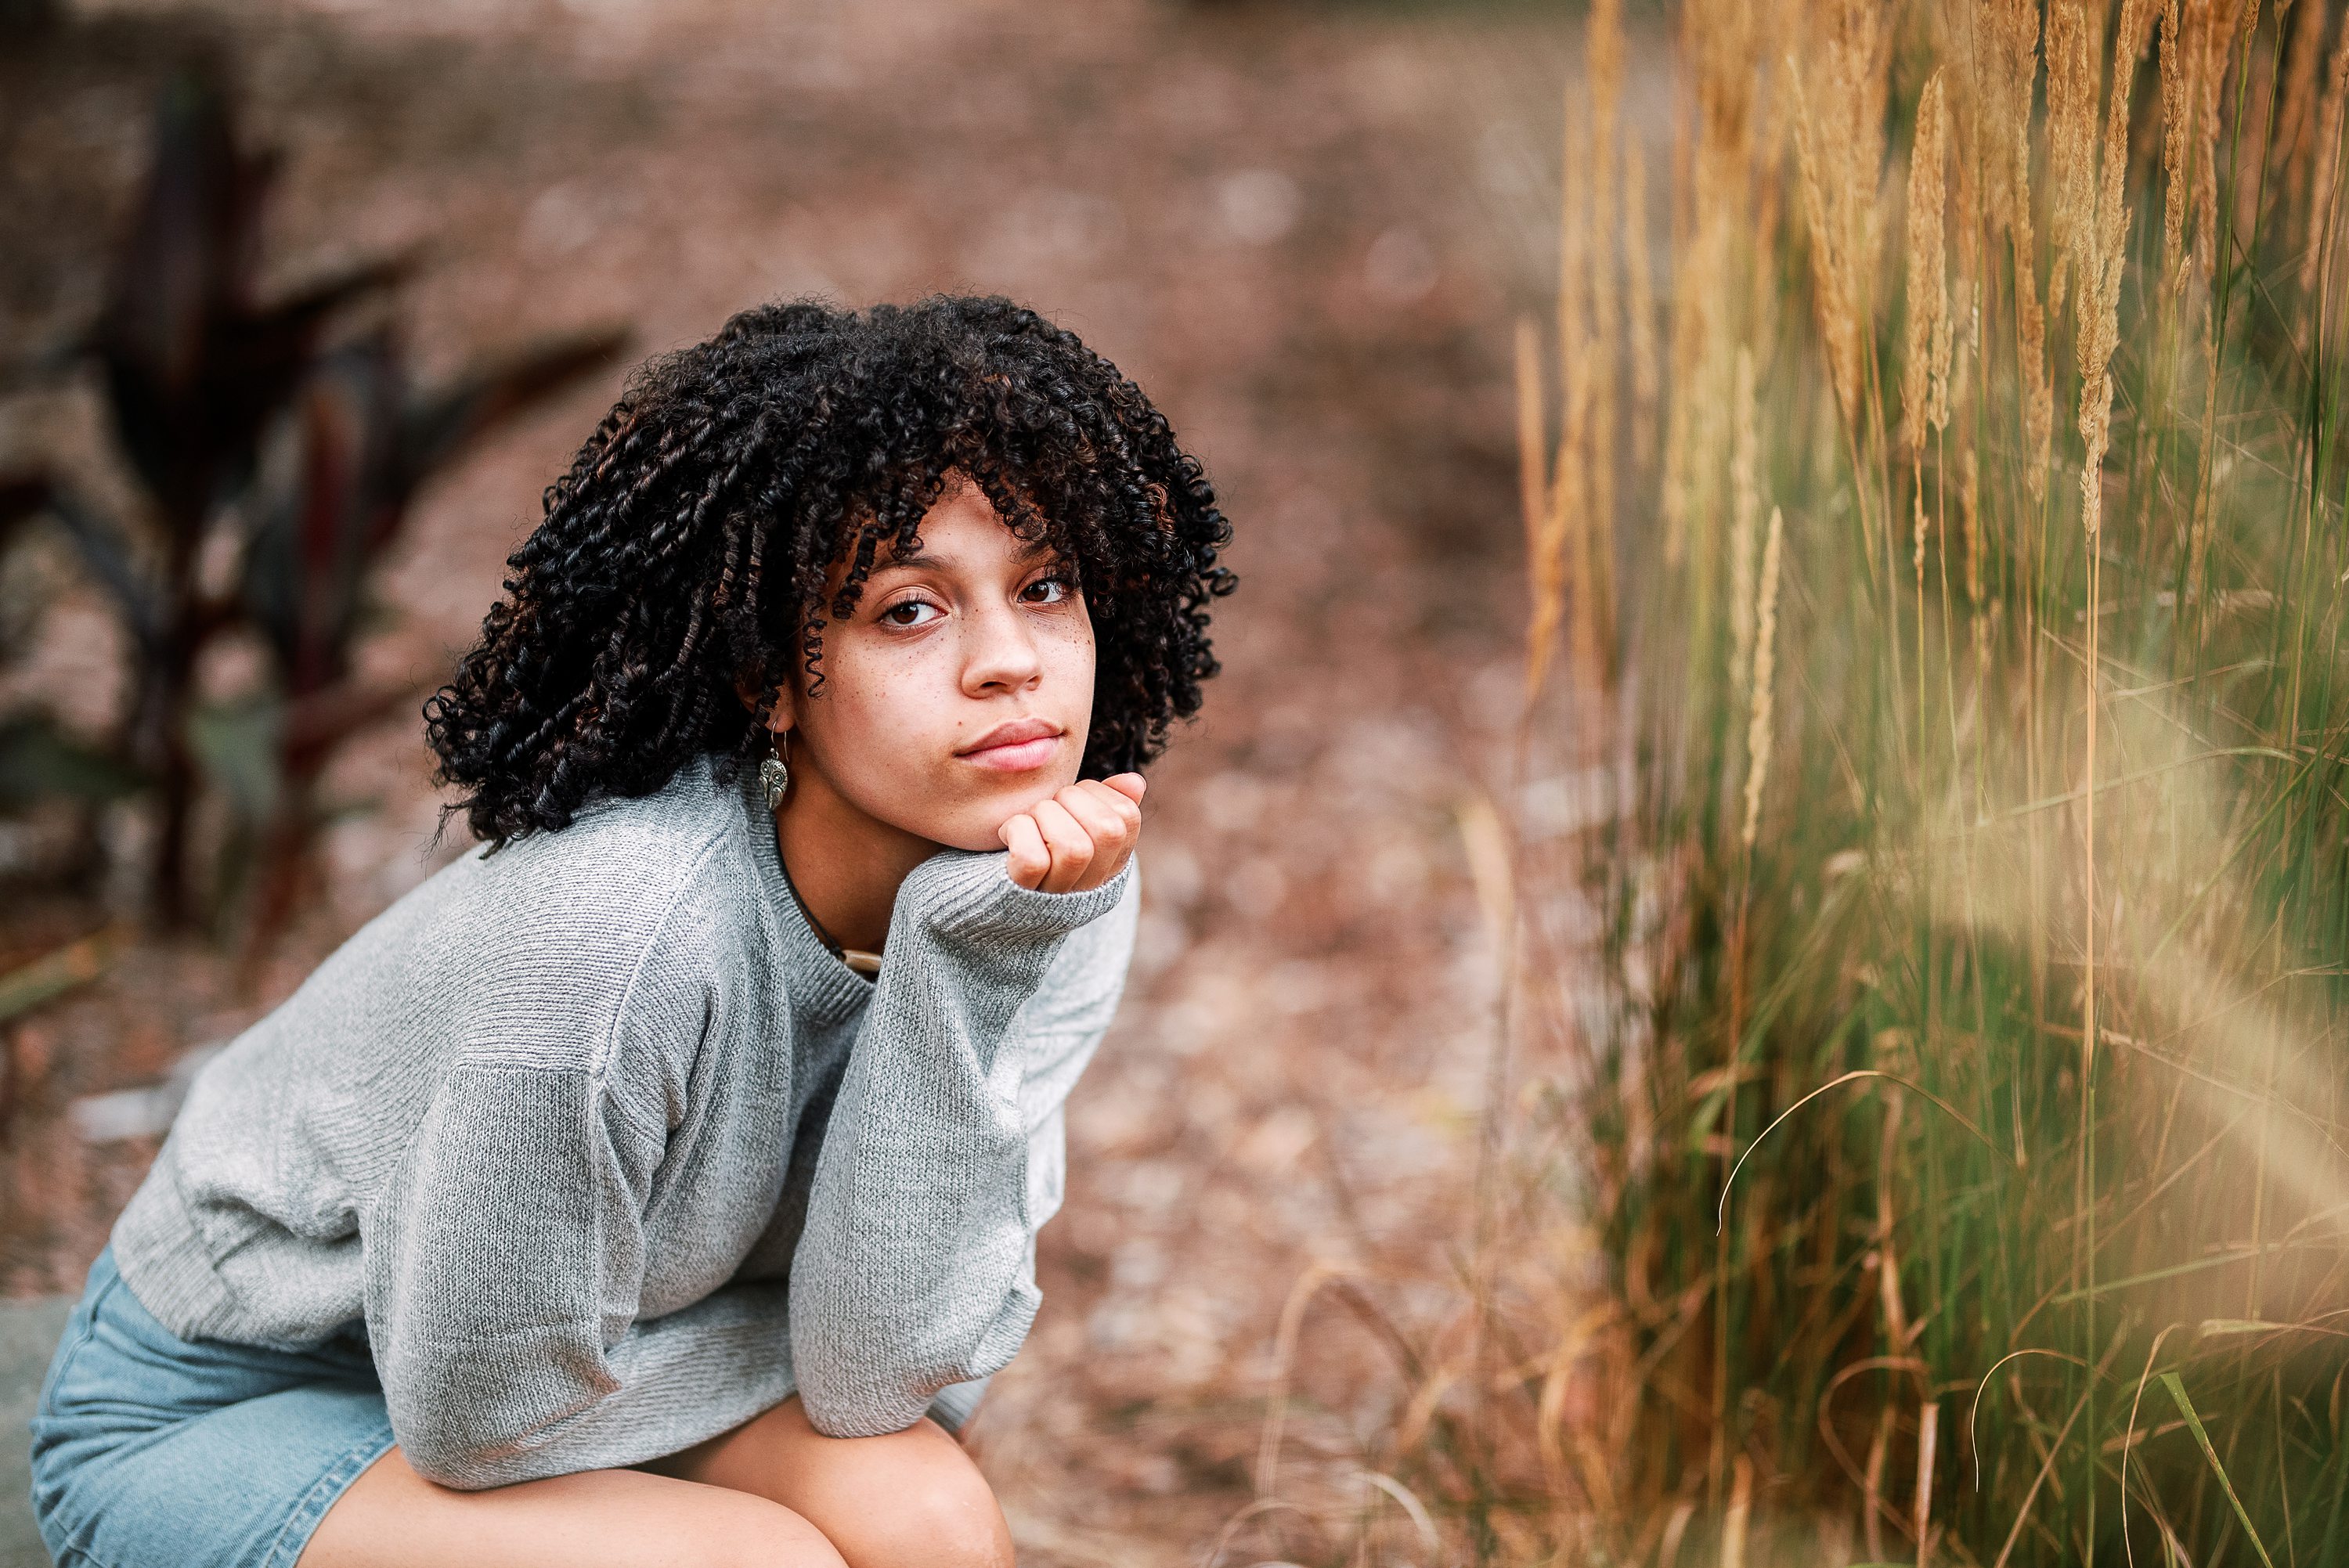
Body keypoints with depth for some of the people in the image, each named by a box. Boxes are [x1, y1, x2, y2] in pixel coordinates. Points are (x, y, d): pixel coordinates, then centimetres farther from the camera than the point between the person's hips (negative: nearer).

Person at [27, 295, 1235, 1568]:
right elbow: (478, 1417, -22)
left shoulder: (1047, 868, -15)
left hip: (570, 1362, 5)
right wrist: (812, 1343, -9)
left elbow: (884, 1375, -20)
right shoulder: (622, 929, -33)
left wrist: (985, 941, -29)